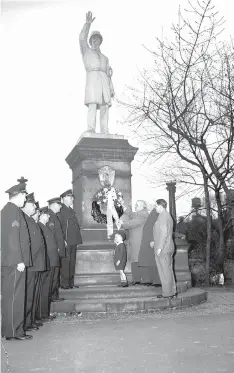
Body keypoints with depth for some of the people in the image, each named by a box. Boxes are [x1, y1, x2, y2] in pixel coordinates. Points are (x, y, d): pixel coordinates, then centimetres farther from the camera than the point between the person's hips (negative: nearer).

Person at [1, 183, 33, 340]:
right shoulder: (14, 210, -13)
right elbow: (14, 238, -20)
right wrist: (19, 261, -19)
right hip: (14, 262, -10)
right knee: (15, 296, -4)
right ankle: (14, 331, 3)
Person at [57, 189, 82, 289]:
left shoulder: (71, 211, 19)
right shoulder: (60, 211, -8)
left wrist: (77, 240, 16)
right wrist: (63, 240, -20)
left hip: (73, 241, 9)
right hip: (66, 241, -9)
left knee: (72, 262, 12)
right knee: (65, 262, -4)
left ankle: (71, 283, 20)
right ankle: (64, 283, 2)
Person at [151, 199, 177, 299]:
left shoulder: (162, 216, -13)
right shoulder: (168, 216, 18)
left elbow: (164, 233, -20)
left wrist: (159, 247, -20)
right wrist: (155, 242, 25)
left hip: (162, 249, -10)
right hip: (168, 248, 10)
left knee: (165, 271, -4)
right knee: (169, 271, 13)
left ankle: (167, 293, 2)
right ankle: (172, 292, 18)